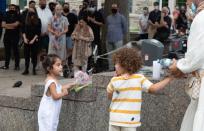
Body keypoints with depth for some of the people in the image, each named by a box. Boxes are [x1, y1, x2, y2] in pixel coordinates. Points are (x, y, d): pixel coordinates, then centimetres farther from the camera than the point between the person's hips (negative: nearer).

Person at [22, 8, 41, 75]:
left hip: (35, 40, -2)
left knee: (34, 54, 1)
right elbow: (23, 30, 5)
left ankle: (34, 69, 8)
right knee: (26, 54, 3)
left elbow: (38, 32, -4)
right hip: (27, 40, 2)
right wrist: (24, 38, -7)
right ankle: (26, 69, 8)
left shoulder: (38, 21, -2)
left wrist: (33, 39, -11)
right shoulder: (25, 21, 3)